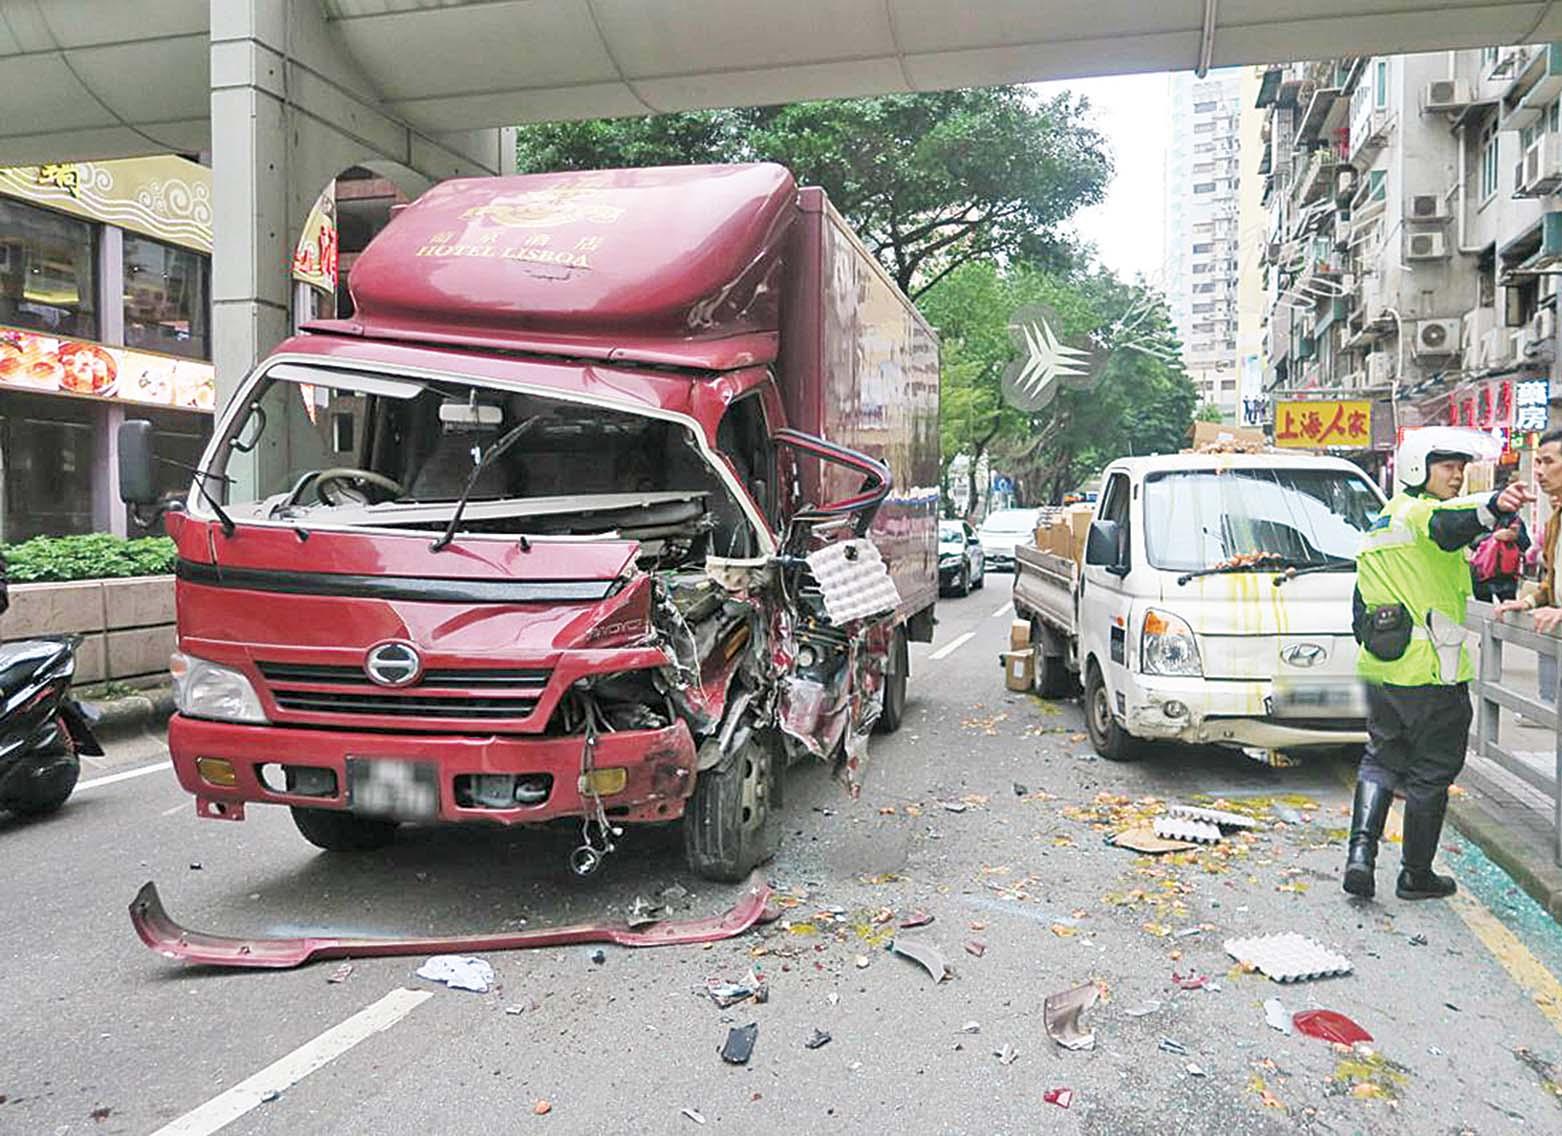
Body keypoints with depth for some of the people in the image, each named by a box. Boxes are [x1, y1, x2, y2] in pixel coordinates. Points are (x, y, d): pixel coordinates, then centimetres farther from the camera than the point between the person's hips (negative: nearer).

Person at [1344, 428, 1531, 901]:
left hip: (1379, 672, 8)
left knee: (1381, 760, 19)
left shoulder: (1377, 527, 17)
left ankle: (1361, 850, 4)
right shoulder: (1423, 512, -10)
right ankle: (1416, 875, 17)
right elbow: (1451, 523, -38)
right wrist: (1493, 506, -56)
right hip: (1432, 672, -7)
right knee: (1431, 773, 7)